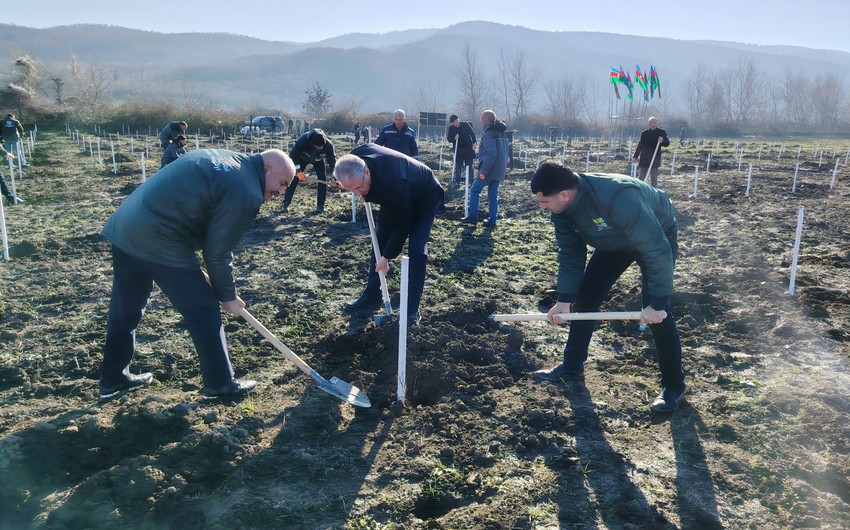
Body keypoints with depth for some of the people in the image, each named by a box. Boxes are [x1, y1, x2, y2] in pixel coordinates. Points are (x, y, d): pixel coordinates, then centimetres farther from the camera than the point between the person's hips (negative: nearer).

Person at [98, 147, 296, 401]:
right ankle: (220, 384, 15)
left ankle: (113, 380, 35)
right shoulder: (245, 192, -13)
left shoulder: (222, 158, 15)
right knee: (204, 311, 3)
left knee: (125, 309, 20)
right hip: (160, 243, -10)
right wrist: (227, 295, 4)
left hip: (125, 228, 10)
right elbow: (218, 253, -10)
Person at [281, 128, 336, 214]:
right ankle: (285, 204, -3)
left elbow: (332, 161, -24)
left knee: (323, 178, -15)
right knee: (294, 178, -10)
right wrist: (298, 171, -33)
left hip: (318, 160, 1)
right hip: (302, 157, -1)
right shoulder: (303, 140, -42)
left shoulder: (328, 145, -37)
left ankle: (320, 206, -5)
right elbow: (293, 154, -28)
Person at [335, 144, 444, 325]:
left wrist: (386, 257, -23)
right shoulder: (355, 159, -26)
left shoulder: (392, 183, -46)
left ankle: (411, 309, -8)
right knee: (379, 240, 8)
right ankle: (372, 295, 21)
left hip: (425, 199, -7)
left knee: (416, 250, -18)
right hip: (394, 199, 7)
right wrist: (363, 193, -2)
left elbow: (401, 226, -32)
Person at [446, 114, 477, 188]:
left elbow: (472, 134, -5)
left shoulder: (466, 125, -8)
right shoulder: (451, 128, 0)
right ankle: (456, 181, 7)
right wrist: (454, 138, -19)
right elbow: (449, 138, 3)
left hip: (468, 149, -3)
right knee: (457, 166, 4)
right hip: (458, 150, 3)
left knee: (469, 165, 4)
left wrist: (474, 143, -16)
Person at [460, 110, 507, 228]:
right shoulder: (501, 133, 15)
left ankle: (472, 217, 6)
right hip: (499, 171, 8)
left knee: (474, 191, 6)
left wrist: (483, 170, -22)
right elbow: (504, 153, 19)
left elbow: (491, 154, -24)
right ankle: (492, 221, 10)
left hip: (489, 170, -8)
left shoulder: (489, 134, -15)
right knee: (493, 195, 11)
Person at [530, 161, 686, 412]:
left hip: (657, 236, -6)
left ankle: (673, 384, 5)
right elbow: (570, 253, -10)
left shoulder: (618, 198, -45)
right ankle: (571, 368, 15)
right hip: (614, 240, 7)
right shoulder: (562, 208, -22)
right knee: (585, 296, 2)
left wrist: (657, 303, -35)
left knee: (656, 313, -14)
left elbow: (657, 250, -40)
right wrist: (564, 299, -16)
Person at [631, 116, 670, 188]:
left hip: (655, 160, -2)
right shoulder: (644, 133, 5)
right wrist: (635, 157, 11)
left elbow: (667, 143, -1)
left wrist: (662, 141, -24)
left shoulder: (662, 132, 0)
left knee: (654, 178, 3)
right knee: (640, 178, 5)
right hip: (644, 160, 2)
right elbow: (640, 146, 12)